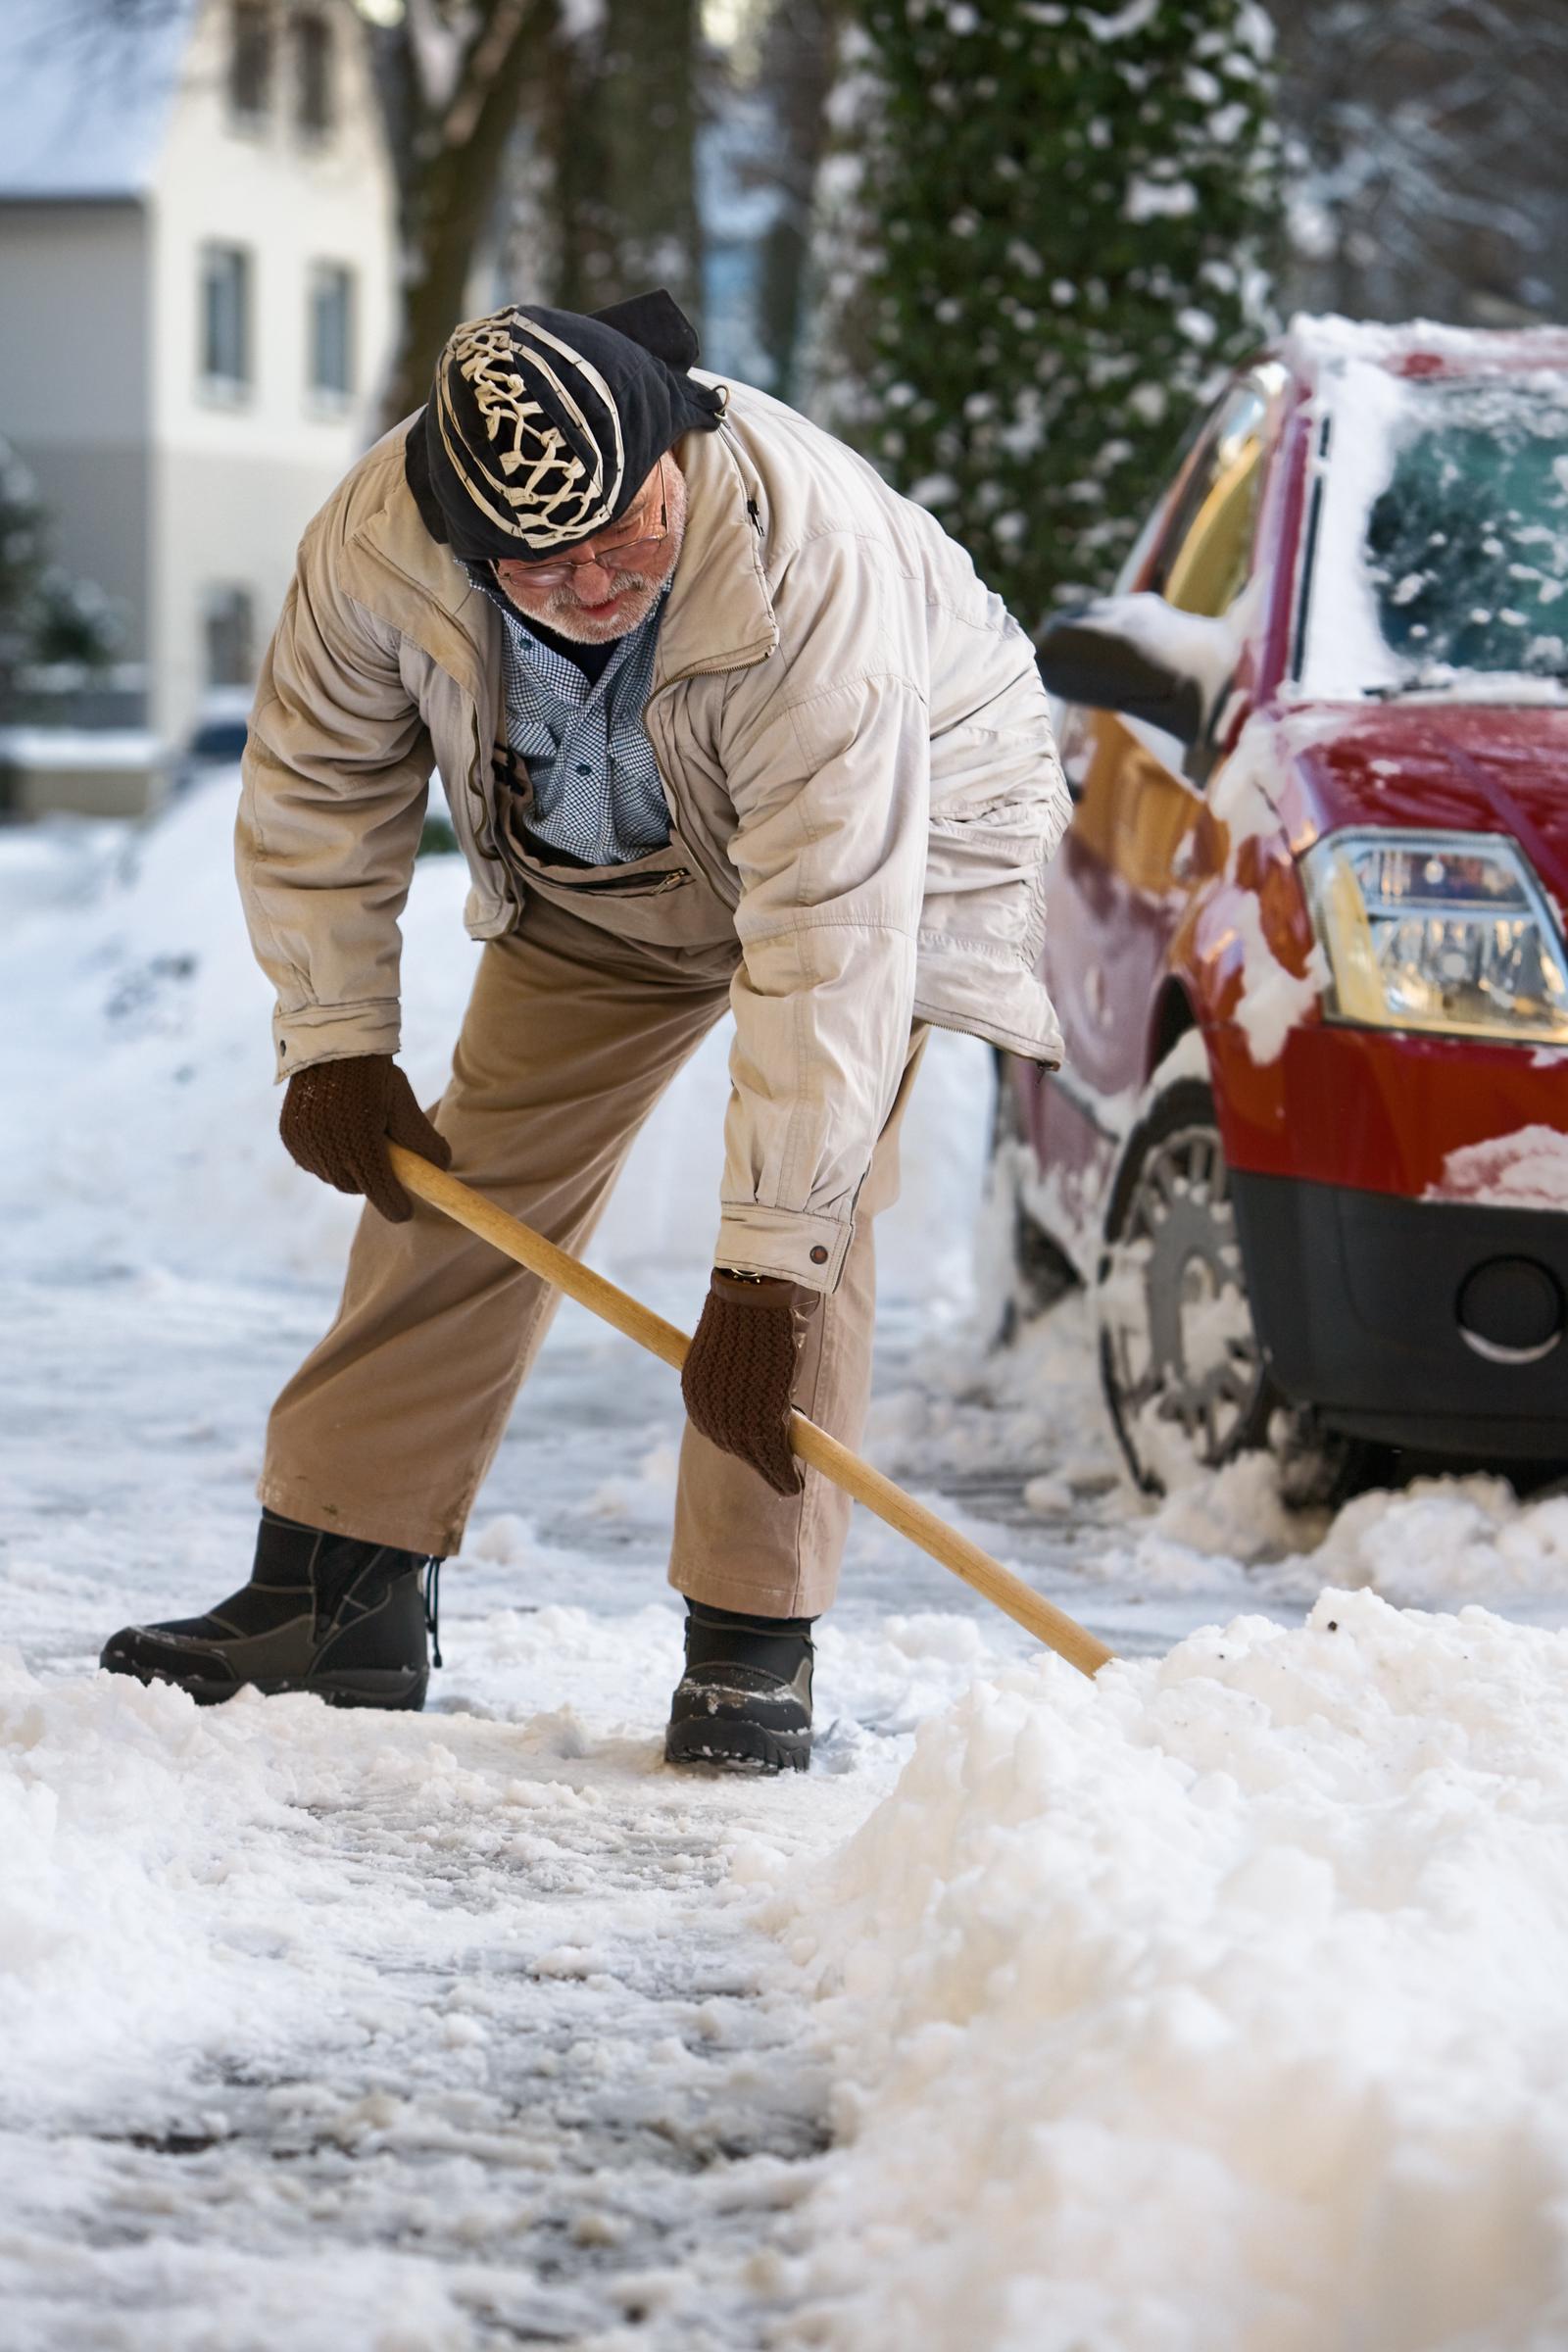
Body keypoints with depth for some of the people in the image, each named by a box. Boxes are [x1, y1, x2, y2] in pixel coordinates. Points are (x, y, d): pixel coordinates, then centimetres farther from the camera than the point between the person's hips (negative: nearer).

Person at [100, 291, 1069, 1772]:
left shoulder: (813, 581, -43)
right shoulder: (379, 541, -29)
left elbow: (830, 941, -44)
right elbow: (319, 783, -9)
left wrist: (763, 1270, -44)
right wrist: (333, 1040, -8)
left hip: (890, 826, -5)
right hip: (597, 866, 5)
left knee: (812, 1216, -19)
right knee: (472, 1178, 0)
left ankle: (752, 1646, -12)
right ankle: (334, 1593, 7)